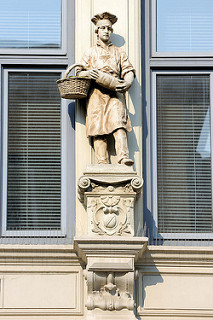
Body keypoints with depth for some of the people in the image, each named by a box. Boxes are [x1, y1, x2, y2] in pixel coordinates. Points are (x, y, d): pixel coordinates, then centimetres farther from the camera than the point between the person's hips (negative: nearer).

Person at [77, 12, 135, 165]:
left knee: (119, 123, -22)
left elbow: (129, 71, 12)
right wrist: (88, 73, -7)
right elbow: (80, 72, 18)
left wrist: (127, 82, -11)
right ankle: (102, 163, -18)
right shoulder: (90, 52, 23)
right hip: (96, 94, 0)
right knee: (98, 128, -12)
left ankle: (123, 156, -37)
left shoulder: (119, 52, 24)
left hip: (115, 93, 0)